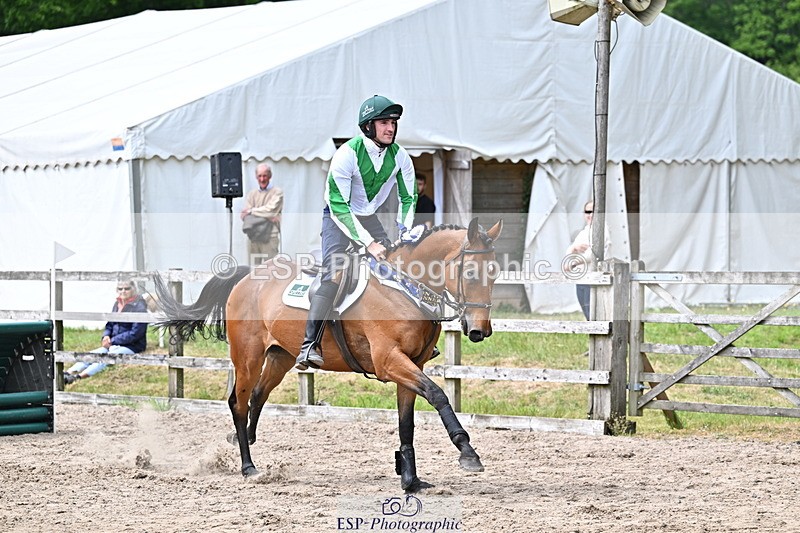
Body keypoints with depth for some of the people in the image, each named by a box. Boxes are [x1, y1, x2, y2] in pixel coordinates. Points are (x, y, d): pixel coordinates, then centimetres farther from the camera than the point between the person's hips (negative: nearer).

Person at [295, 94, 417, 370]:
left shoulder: (399, 156, -9)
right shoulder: (347, 154, -26)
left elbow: (408, 197, 5)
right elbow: (339, 206, -29)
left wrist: (404, 233, -10)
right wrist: (368, 243, -34)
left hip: (370, 218, 6)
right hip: (339, 217, -6)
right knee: (332, 275, -22)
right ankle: (310, 345, -26)